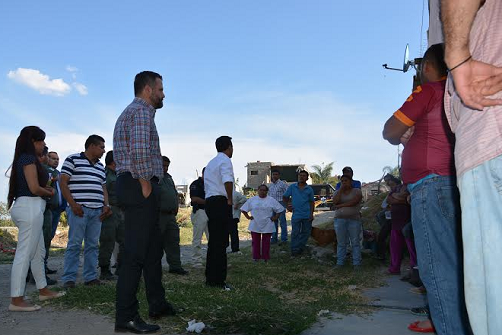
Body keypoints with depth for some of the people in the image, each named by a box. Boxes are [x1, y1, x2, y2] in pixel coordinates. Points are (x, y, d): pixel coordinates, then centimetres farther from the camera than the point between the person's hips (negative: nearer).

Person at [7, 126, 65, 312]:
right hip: (30, 207, -10)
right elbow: (34, 188, -16)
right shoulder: (29, 158, -10)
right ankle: (16, 300, -5)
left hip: (29, 208, 10)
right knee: (24, 254, -8)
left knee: (39, 252, 17)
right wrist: (50, 192, 2)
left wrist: (45, 187, 7)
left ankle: (43, 291, 27)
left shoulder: (23, 158, 19)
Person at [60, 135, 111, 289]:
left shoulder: (100, 166, 22)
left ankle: (91, 277, 13)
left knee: (93, 245, 7)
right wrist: (73, 204, -13)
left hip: (97, 211, 7)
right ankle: (69, 279, 0)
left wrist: (106, 205, 8)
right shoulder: (73, 160, 2)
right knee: (74, 244, -6)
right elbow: (63, 183, -5)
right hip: (79, 209, -6)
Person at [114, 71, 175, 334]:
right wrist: (146, 186, -16)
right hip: (140, 187, -11)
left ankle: (157, 304, 26)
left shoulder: (130, 112, 24)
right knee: (136, 252, -7)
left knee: (153, 248, 16)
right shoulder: (141, 111, -9)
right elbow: (139, 151, -24)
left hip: (135, 187, 11)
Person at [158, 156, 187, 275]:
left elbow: (175, 193, 26)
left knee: (173, 241, 6)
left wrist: (175, 208, 17)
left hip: (170, 215, 8)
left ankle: (175, 266, 10)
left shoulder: (168, 177, 21)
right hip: (159, 215, -8)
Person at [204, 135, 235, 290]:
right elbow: (227, 180, -25)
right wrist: (230, 199, -13)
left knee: (214, 242, 14)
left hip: (209, 201, 9)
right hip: (221, 203, -9)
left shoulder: (210, 163, 21)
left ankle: (211, 278, 19)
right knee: (220, 243, -6)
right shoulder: (225, 160, -7)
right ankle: (218, 280, -3)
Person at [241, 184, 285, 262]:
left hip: (267, 226, -1)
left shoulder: (271, 200, 2)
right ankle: (256, 257, 14)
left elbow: (280, 210, 4)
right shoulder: (252, 200, 5)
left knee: (266, 242, 3)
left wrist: (275, 217, -3)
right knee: (256, 242, 5)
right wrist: (247, 216, 2)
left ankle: (266, 257, 11)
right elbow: (244, 209, 10)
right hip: (255, 225, 1)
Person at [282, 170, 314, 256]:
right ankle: (294, 250, 8)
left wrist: (311, 214, 2)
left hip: (307, 215, 2)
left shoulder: (309, 189, 5)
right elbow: (285, 197, 11)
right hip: (296, 214, -2)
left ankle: (301, 248, 22)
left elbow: (311, 202, 9)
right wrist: (287, 206, -1)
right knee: (295, 233, 0)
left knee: (306, 232, 8)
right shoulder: (292, 187, 3)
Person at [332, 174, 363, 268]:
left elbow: (354, 202, -14)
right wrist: (341, 189, -6)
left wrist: (341, 205, -9)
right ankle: (340, 262, 10)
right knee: (341, 243, 4)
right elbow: (335, 202, -8)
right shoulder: (338, 192, 12)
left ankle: (356, 263, 7)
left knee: (355, 242, 2)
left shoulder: (357, 191, 3)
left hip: (354, 219, -2)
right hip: (340, 219, 2)